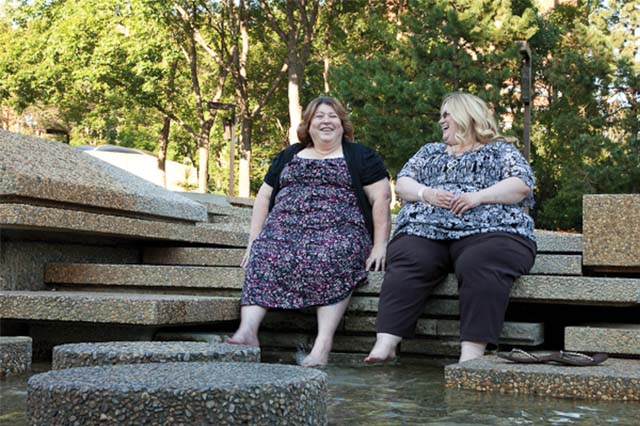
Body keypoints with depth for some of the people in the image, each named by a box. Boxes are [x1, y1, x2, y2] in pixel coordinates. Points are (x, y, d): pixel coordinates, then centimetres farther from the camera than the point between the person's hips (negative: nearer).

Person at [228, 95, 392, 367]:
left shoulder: (361, 157, 16)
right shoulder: (288, 156, 27)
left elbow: (381, 198, 6)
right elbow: (264, 197, 22)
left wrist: (380, 245, -6)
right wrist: (254, 240, 9)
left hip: (339, 230, -3)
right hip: (284, 229, 3)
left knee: (331, 257, -37)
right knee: (264, 255, -30)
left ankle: (323, 345, -45)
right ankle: (247, 330, -45)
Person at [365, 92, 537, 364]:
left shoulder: (501, 150, 21)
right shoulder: (430, 152, 33)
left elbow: (522, 185, 4)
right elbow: (402, 184, 20)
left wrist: (478, 196, -10)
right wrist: (427, 193, -2)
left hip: (488, 230, -3)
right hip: (424, 229, 3)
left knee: (479, 266, -37)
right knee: (407, 264, -31)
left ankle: (471, 354, -43)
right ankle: (384, 344, -40)